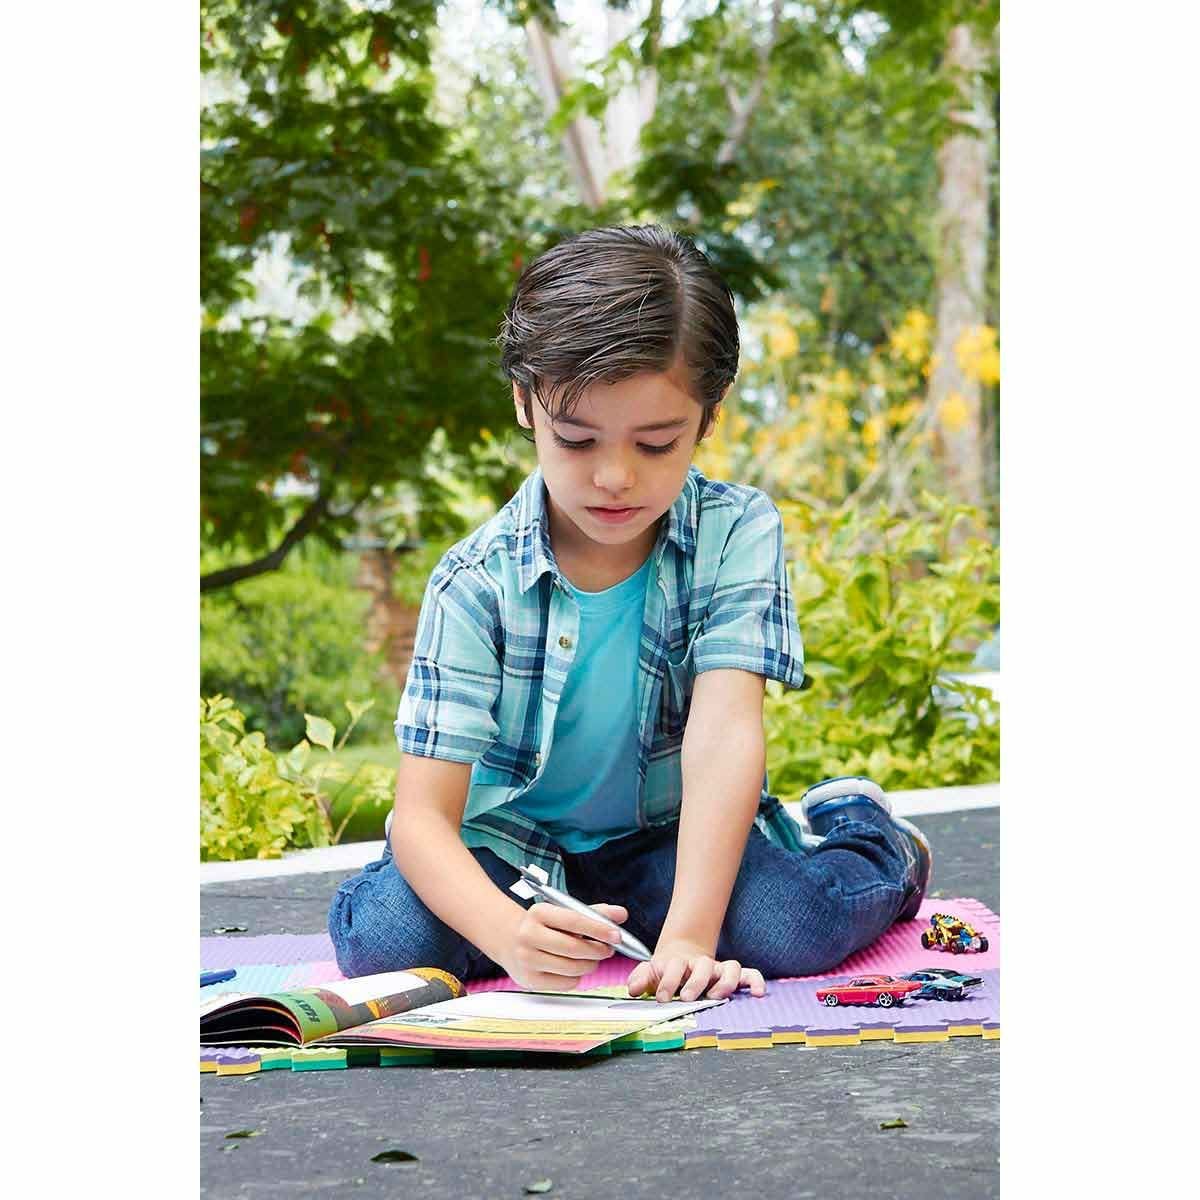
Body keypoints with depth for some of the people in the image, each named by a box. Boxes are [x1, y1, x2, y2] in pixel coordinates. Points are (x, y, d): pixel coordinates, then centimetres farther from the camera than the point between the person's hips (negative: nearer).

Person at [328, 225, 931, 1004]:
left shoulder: (736, 533, -15)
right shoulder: (477, 583, -18)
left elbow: (726, 730, -26)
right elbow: (423, 814, -22)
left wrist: (688, 936, -39)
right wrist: (512, 938, -43)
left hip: (677, 833, 1)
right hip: (512, 849, 0)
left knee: (793, 926, -28)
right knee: (384, 941, -28)